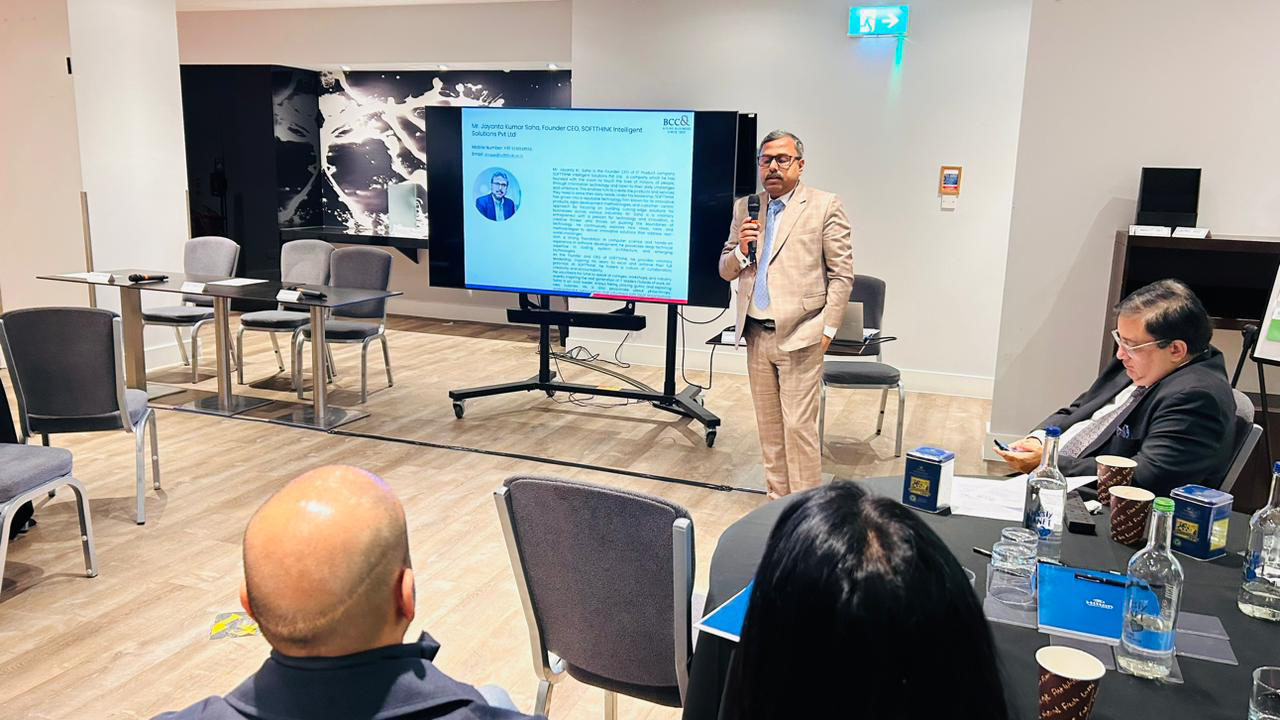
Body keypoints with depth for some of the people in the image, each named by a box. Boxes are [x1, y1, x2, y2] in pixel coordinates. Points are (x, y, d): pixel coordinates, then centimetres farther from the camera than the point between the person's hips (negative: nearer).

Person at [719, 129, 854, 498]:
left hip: (799, 337, -5)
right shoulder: (745, 208, 12)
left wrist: (826, 329, -9)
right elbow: (726, 270, 15)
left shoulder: (825, 206, -3)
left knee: (799, 426, -6)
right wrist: (741, 250, -7)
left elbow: (842, 274, -4)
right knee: (769, 426, 12)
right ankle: (777, 501, 24)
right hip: (757, 335, 5)